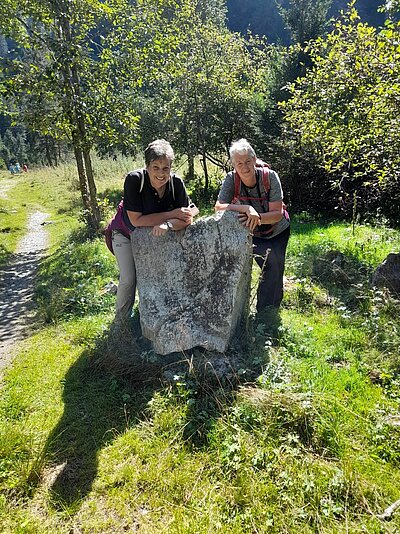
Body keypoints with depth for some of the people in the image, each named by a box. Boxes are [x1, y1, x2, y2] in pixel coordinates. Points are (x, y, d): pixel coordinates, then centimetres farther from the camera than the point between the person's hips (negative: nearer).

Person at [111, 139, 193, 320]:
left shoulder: (176, 183, -23)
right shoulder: (134, 179, -32)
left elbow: (187, 218, -24)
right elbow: (136, 220, -35)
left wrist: (168, 225, -45)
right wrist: (171, 214, -34)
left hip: (154, 235, 3)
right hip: (127, 234, -3)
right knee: (129, 279, -6)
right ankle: (122, 319, 19)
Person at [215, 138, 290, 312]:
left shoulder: (270, 177, -25)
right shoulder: (231, 179, -22)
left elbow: (277, 213, -26)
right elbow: (218, 207, -30)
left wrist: (258, 217, -45)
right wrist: (246, 208, -43)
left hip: (278, 230, 0)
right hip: (252, 233, 0)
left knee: (276, 267, -4)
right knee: (272, 263, -15)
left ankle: (267, 310, 20)